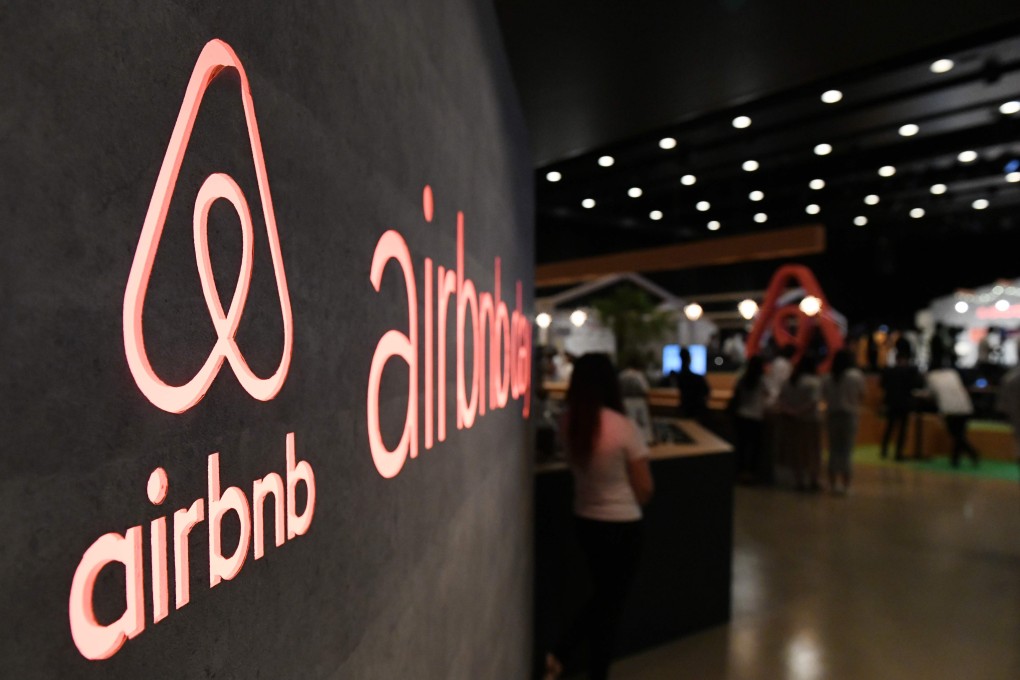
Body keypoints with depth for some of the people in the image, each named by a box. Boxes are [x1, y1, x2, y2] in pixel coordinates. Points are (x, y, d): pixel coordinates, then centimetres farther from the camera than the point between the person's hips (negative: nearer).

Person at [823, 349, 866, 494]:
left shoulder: (828, 378, 2)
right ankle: (845, 485, 2)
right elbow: (861, 396, -1)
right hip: (849, 415, -3)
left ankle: (832, 484, 12)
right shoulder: (856, 375, -7)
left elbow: (825, 396, 2)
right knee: (846, 450, 1)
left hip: (832, 415, 3)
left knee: (833, 450, 9)